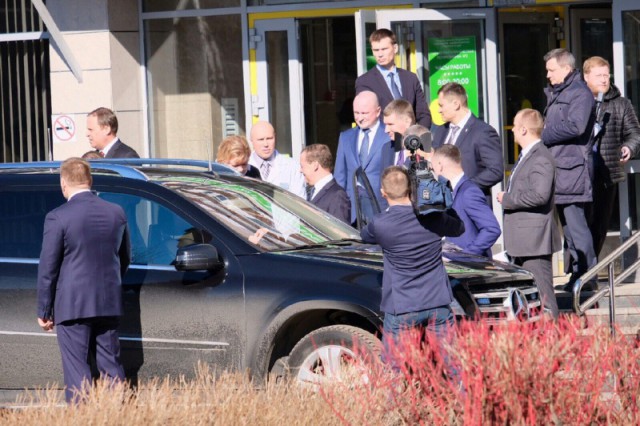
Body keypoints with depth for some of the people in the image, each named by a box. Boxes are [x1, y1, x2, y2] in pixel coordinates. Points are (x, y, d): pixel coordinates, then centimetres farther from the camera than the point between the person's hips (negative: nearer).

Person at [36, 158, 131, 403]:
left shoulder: (57, 218, -12)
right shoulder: (116, 213, 4)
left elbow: (48, 268, -9)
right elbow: (125, 259, 15)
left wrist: (44, 311, -1)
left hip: (72, 306, -5)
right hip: (109, 303, 5)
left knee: (77, 373, -2)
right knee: (111, 367, 12)